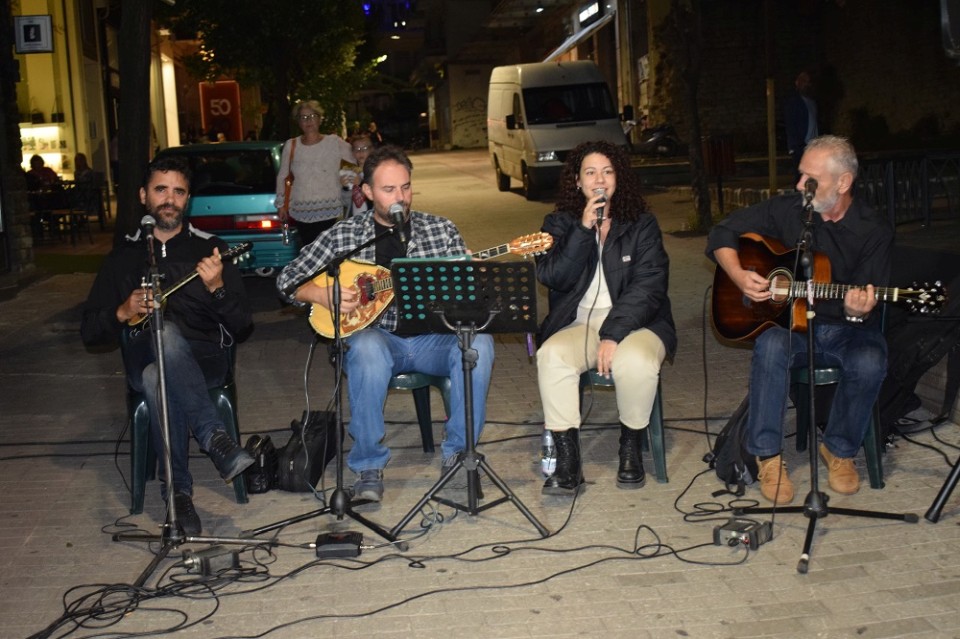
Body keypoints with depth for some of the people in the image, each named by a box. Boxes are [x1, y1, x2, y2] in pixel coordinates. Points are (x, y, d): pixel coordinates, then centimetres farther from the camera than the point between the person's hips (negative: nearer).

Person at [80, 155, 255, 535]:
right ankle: (214, 437, -32)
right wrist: (123, 313, -9)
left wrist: (218, 288, -17)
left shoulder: (210, 249, 9)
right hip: (143, 359, 1)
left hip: (204, 360, -1)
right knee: (165, 331, -37)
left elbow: (242, 329, 2)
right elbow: (90, 332, 13)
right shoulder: (124, 256, 14)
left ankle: (178, 489, -27)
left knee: (158, 378, -38)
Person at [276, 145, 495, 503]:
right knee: (366, 347, -37)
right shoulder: (343, 236, 5)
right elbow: (288, 280, 7)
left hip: (431, 338, 2)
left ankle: (458, 452, -13)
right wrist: (322, 295, -12)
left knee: (478, 342, -30)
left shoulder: (441, 230, 8)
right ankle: (369, 466, -23)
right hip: (376, 336, -1)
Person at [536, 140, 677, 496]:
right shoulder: (560, 224, 10)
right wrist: (584, 230, -15)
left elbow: (648, 286, -7)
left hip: (634, 323, -1)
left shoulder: (642, 224, 5)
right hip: (578, 324, 1)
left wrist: (613, 335, -20)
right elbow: (551, 278, -6)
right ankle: (567, 462, -24)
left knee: (636, 361, -34)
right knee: (551, 356, -31)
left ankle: (631, 446, -6)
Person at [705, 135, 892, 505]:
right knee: (772, 345, -34)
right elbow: (722, 235, 3)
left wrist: (856, 311, -34)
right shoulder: (785, 211, -2)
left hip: (847, 328, 0)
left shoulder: (874, 231, -5)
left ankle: (840, 450, -5)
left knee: (869, 363, -33)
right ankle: (768, 455, -20)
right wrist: (738, 276, -14)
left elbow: (869, 300, -9)